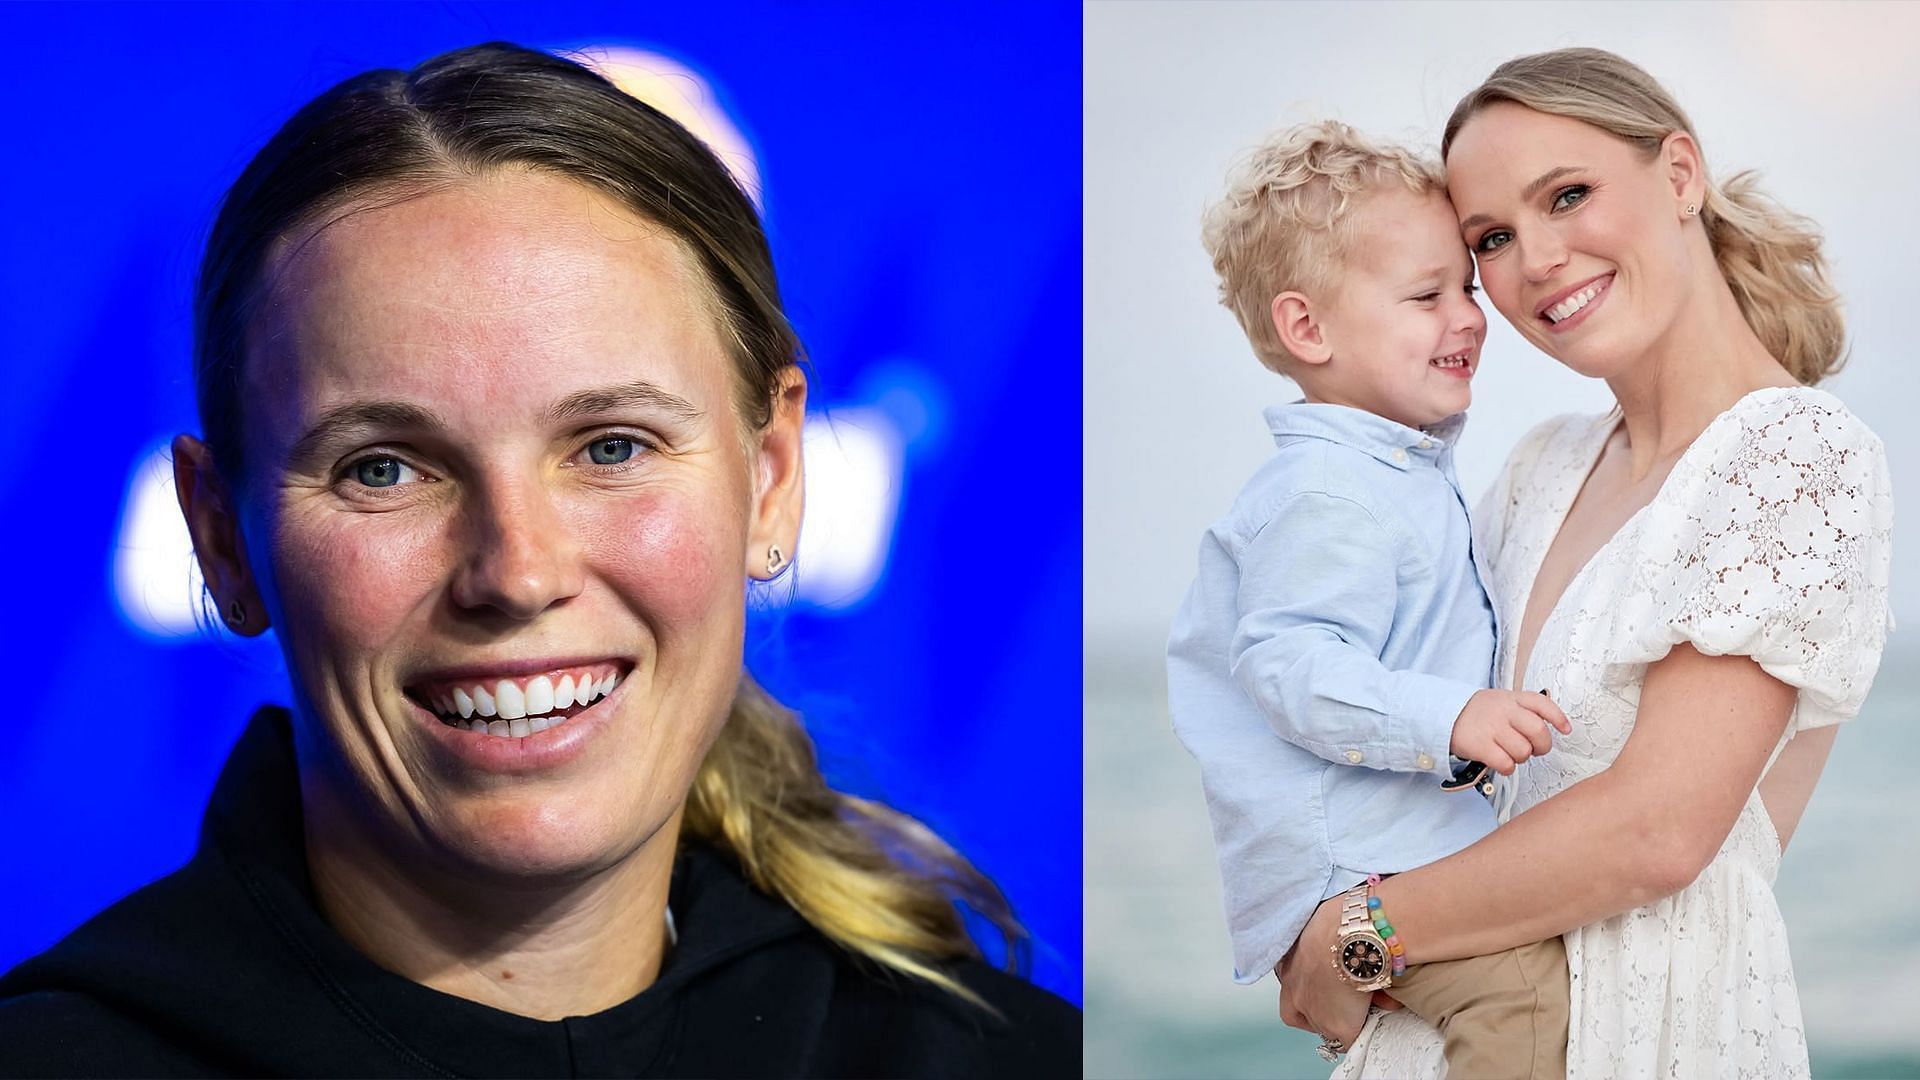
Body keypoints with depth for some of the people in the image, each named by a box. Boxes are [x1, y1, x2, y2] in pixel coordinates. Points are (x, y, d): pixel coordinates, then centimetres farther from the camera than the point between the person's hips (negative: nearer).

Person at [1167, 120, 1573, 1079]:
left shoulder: (1403, 471, 15)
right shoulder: (1325, 495, -19)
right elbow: (1291, 665, -28)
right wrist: (1450, 716, -34)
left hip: (1419, 825, 10)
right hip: (1342, 862, -10)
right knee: (1526, 981, -26)